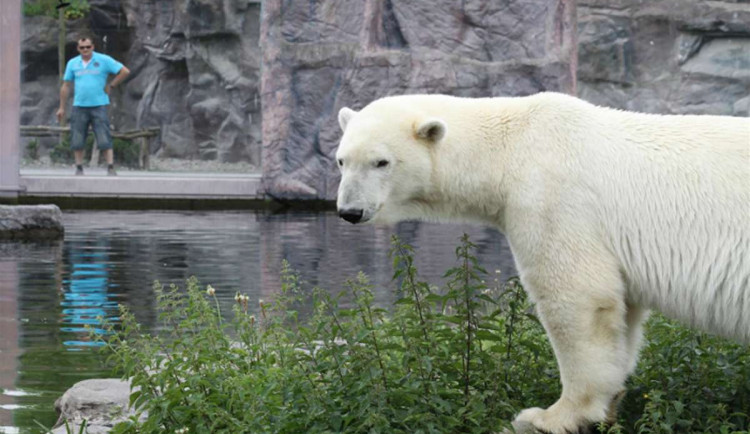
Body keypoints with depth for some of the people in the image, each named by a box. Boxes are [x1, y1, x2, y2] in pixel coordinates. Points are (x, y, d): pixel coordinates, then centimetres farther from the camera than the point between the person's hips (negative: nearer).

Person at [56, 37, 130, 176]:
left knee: (104, 140, -8)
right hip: (79, 107, 3)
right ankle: (79, 169, 12)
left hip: (99, 105, -3)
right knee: (77, 141, 2)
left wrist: (111, 86, 0)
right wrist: (62, 108, 10)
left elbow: (125, 71, 1)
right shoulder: (72, 63, 9)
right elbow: (66, 86, 12)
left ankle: (111, 168, -8)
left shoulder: (103, 60, 0)